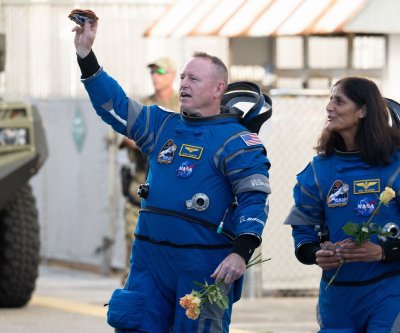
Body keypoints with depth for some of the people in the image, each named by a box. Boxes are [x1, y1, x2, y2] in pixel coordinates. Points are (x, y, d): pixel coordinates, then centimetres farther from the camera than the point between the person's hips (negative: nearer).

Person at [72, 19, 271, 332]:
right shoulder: (163, 125, 13)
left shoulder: (235, 140, -6)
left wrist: (241, 252, -24)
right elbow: (115, 106, 17)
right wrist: (86, 56, 8)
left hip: (204, 263, -6)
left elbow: (255, 198, -13)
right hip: (150, 259, 6)